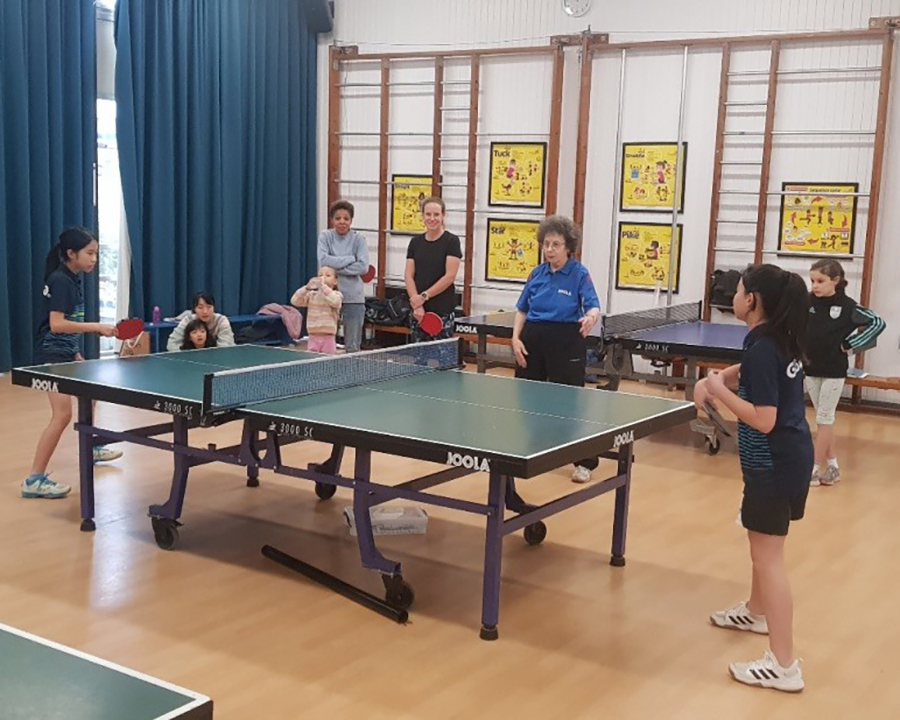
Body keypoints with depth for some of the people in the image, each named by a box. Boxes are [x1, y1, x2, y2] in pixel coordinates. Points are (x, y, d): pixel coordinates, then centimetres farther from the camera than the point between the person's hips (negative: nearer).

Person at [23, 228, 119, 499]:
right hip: (51, 355, -10)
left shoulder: (74, 279, 9)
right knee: (62, 415, -17)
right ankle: (35, 480, -15)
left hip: (66, 352, 10)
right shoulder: (59, 280, -18)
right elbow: (56, 324, -26)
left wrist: (75, 352, 15)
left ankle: (90, 449, 46)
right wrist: (97, 327, -26)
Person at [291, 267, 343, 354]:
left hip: (328, 338, -3)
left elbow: (335, 302, -26)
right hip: (313, 337, 3)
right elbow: (294, 301, -2)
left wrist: (323, 286, -26)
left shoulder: (337, 294, -2)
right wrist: (307, 288, -14)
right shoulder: (312, 295, 8)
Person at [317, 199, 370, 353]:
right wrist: (350, 259, -11)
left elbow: (363, 266, -13)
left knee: (353, 347, 4)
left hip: (353, 297, -1)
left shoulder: (358, 239, 0)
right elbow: (323, 260, -14)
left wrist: (336, 268, -13)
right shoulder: (325, 236, 2)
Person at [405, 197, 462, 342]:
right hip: (418, 312, 4)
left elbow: (450, 276, -10)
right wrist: (416, 304, -9)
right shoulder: (415, 242, 10)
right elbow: (409, 275, 4)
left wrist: (424, 296, -12)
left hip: (443, 311, -4)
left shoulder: (451, 241, -3)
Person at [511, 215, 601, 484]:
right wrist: (516, 338, 0)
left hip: (566, 342, -5)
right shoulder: (537, 273, 7)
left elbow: (593, 306, -18)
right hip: (533, 339, 5)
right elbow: (522, 309, 13)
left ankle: (584, 462, 5)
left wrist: (591, 317, -41)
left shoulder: (579, 274, -6)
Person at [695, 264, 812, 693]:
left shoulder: (762, 348, -23)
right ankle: (757, 612, 49)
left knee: (767, 557, -7)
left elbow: (764, 419, -26)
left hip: (774, 463, -10)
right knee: (763, 545, 28)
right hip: (787, 456, 10)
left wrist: (720, 392, -16)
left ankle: (784, 666, -4)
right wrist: (715, 380, 5)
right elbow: (751, 373, 23)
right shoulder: (780, 339, 6)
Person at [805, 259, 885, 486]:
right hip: (811, 368, 4)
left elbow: (877, 323, -10)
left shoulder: (847, 306, -13)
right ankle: (832, 466, 22)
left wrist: (850, 345, -12)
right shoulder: (807, 302, -3)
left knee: (823, 419, 1)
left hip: (833, 371, -4)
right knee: (824, 418, 12)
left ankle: (815, 468, 7)